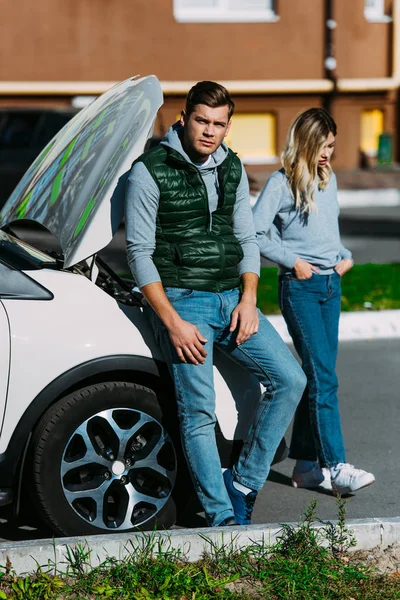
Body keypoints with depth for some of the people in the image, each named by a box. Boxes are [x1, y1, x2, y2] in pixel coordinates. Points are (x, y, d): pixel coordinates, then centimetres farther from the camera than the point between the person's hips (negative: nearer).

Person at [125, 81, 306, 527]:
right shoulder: (150, 171, -8)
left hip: (232, 299, 6)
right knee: (198, 413, -7)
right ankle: (222, 517, 2)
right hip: (182, 301, -6)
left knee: (290, 379, -2)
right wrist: (173, 323, -16)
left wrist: (248, 299, -1)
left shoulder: (232, 168, 10)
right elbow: (139, 252, -10)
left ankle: (243, 482, 6)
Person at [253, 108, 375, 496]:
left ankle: (306, 466, 14)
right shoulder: (281, 183, -7)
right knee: (323, 378, -12)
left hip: (330, 285, 7)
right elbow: (254, 234, -11)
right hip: (300, 288, -7)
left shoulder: (329, 180, 14)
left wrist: (345, 257, 8)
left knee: (318, 377, 7)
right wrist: (292, 261, -12)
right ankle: (336, 468, -13)